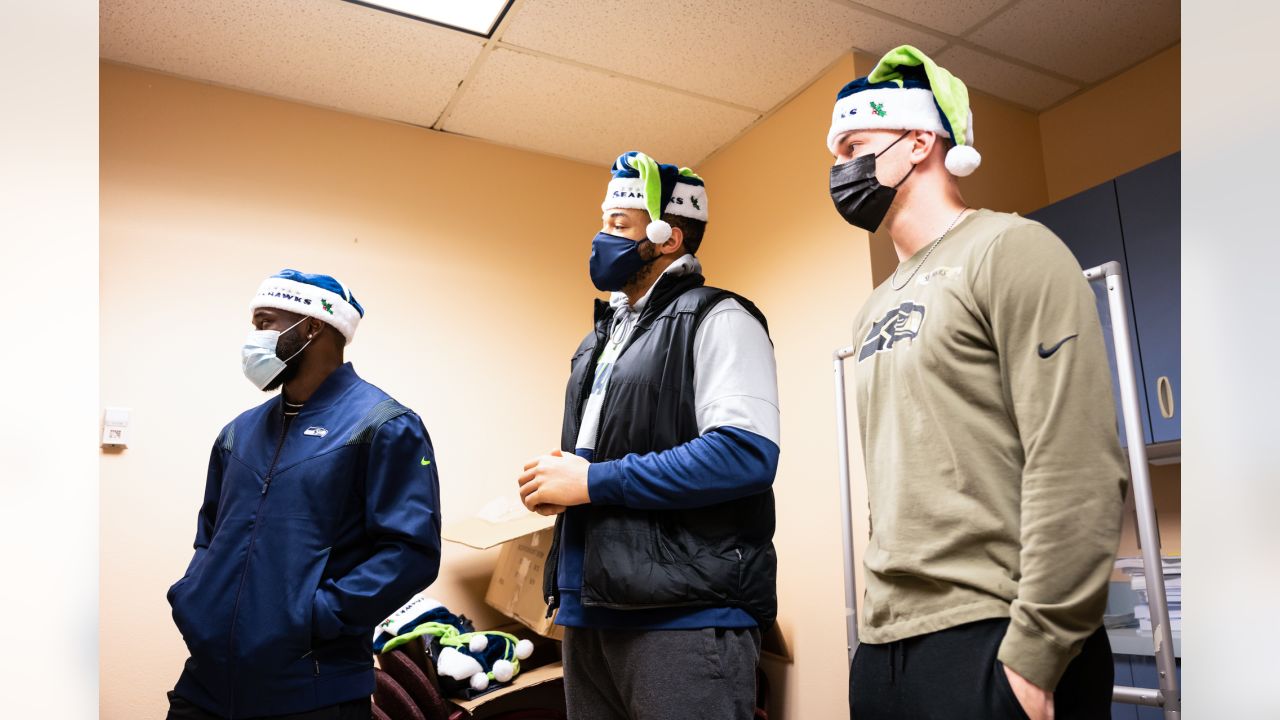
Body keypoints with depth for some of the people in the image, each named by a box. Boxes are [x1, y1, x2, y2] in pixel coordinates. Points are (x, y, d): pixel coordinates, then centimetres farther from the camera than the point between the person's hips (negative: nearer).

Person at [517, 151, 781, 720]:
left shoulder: (716, 321, -7)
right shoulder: (603, 336, 19)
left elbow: (746, 455, -21)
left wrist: (595, 482, -17)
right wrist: (554, 481, 2)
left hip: (688, 617, -8)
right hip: (590, 613, 8)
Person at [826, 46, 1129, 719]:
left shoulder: (1008, 249, -6)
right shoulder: (876, 310, 16)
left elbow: (1079, 468, -16)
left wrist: (1033, 656, -18)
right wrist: (879, 622, 12)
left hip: (989, 642, -7)